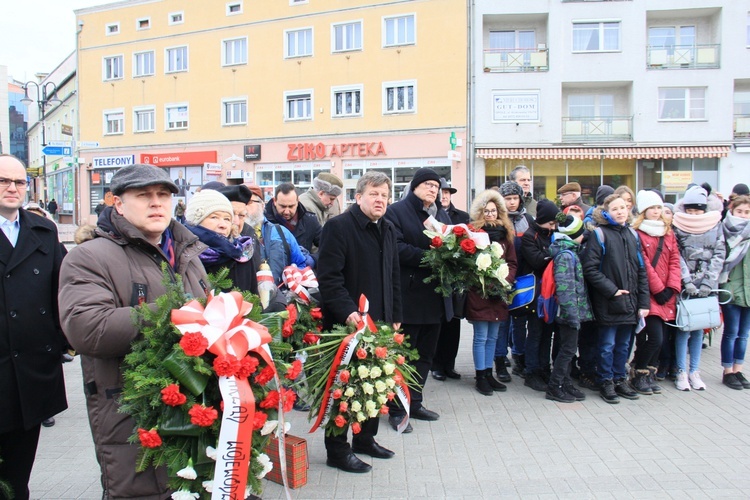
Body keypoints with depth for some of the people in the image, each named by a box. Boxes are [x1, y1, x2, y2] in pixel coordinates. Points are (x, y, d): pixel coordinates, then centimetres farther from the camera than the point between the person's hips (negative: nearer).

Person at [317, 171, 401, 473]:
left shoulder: (387, 230, 14)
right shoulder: (338, 227, -11)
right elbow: (329, 277, -18)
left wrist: (395, 316, 14)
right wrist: (347, 311, -27)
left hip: (379, 323, 8)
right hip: (347, 323, -7)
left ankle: (366, 438, 33)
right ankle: (338, 450, 17)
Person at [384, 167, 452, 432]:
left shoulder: (442, 214, 17)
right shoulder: (397, 211, -5)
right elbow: (398, 248, -17)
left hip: (435, 297, 7)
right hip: (408, 296, -7)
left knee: (425, 354, 15)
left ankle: (414, 403, 28)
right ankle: (397, 410, 13)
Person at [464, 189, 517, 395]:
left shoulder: (505, 234, 11)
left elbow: (512, 263, 11)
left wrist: (505, 280, -6)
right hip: (479, 293, -5)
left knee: (493, 337, 13)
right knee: (481, 337, 2)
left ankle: (488, 373, 25)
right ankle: (480, 377, 13)